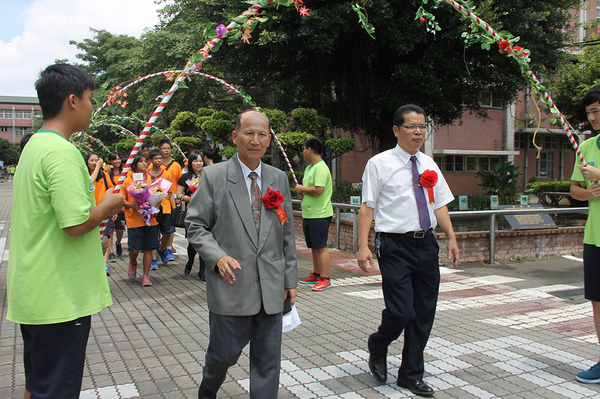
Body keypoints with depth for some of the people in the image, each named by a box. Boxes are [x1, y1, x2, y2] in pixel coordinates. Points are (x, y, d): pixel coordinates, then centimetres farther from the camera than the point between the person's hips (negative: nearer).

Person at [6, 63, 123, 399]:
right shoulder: (61, 151, -19)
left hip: (36, 292, 10)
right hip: (60, 297, -10)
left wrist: (98, 212, 16)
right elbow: (76, 224, -24)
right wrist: (108, 205, -7)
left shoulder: (35, 145, 13)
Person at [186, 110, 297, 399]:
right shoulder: (213, 176, -2)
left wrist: (290, 279, 10)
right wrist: (218, 257, -18)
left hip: (271, 288, 3)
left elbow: (287, 233, 12)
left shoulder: (279, 179, 9)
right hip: (231, 284, -3)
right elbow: (195, 226, -2)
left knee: (268, 359, 8)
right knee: (225, 353, 9)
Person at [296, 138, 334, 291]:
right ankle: (316, 275, 25)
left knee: (321, 247, -7)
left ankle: (325, 279, -3)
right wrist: (301, 193, 1)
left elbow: (319, 190, -25)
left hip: (320, 215, -10)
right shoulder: (309, 168, 16)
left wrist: (302, 189, -10)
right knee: (314, 247, 15)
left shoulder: (321, 168, -15)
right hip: (308, 214, 10)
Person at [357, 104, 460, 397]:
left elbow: (440, 204, 16)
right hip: (395, 245, -6)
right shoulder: (380, 164, -3)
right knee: (401, 312, -11)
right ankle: (377, 349, 23)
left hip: (426, 244, 6)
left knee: (424, 314, 10)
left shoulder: (429, 165, 13)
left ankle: (411, 375, 27)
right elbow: (367, 206, -6)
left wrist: (451, 238, 8)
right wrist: (363, 246, -13)